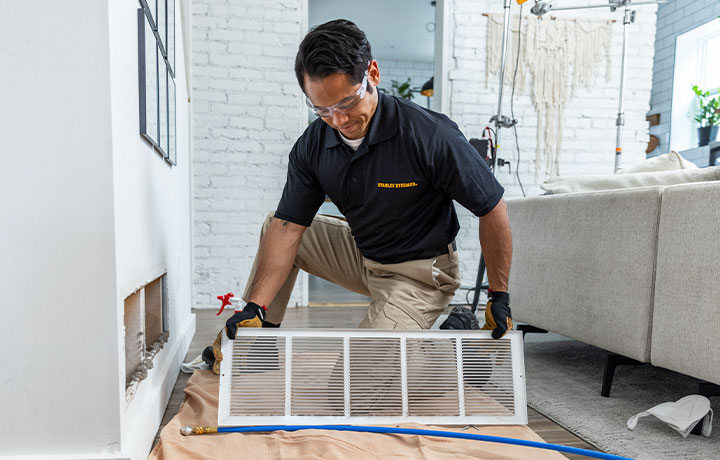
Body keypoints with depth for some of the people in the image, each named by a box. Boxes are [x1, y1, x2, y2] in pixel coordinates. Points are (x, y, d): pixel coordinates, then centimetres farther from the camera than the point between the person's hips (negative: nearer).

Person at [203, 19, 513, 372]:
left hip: (419, 274, -6)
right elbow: (288, 226, -11)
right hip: (361, 255, 6)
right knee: (274, 226, 4)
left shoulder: (430, 135, -27)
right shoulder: (311, 147, -11)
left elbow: (492, 208, -18)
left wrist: (499, 297, -13)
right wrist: (256, 305, -20)